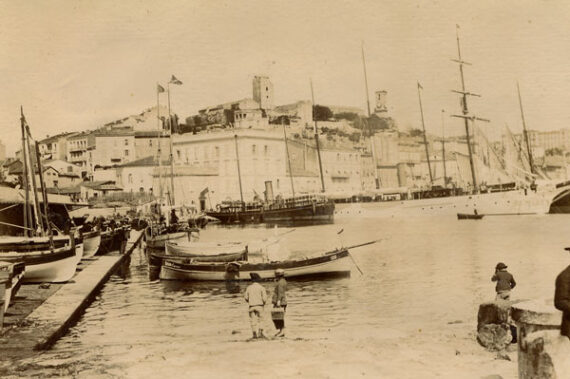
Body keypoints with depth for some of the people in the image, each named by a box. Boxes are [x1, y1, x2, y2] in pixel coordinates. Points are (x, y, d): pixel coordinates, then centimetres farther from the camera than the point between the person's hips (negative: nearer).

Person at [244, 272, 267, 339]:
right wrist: (263, 304, 11)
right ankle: (260, 333, -1)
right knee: (260, 320, 9)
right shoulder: (261, 287, -6)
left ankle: (255, 334, 7)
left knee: (253, 320, 9)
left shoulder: (249, 287, 0)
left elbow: (246, 297, 7)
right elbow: (264, 298, -9)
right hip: (259, 306, -2)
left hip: (251, 306, 2)